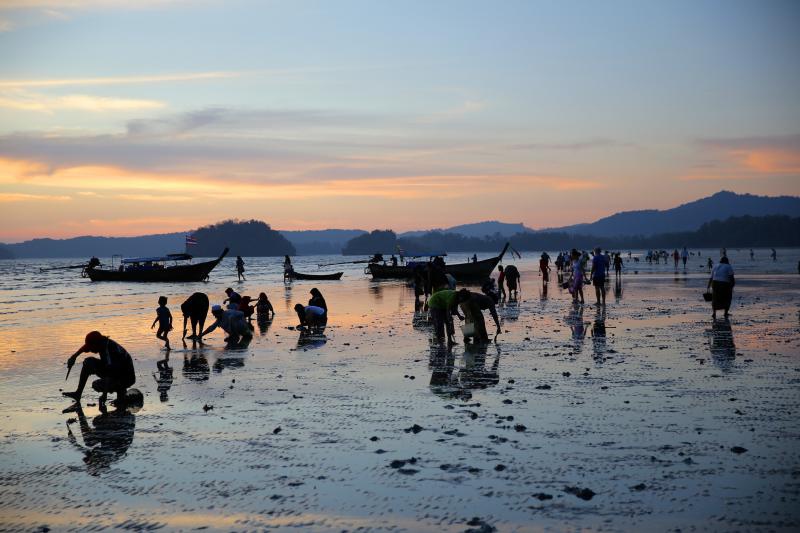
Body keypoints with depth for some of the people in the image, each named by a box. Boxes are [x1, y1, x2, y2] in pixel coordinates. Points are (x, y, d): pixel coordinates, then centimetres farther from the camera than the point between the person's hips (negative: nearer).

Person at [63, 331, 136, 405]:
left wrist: (104, 394, -36)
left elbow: (110, 375, -37)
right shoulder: (102, 343, -7)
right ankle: (78, 393, 9)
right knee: (88, 362, 4)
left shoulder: (108, 350, -32)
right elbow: (87, 345, 18)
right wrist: (75, 355, 9)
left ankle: (121, 391, -5)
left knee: (96, 385, -29)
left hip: (125, 379, -9)